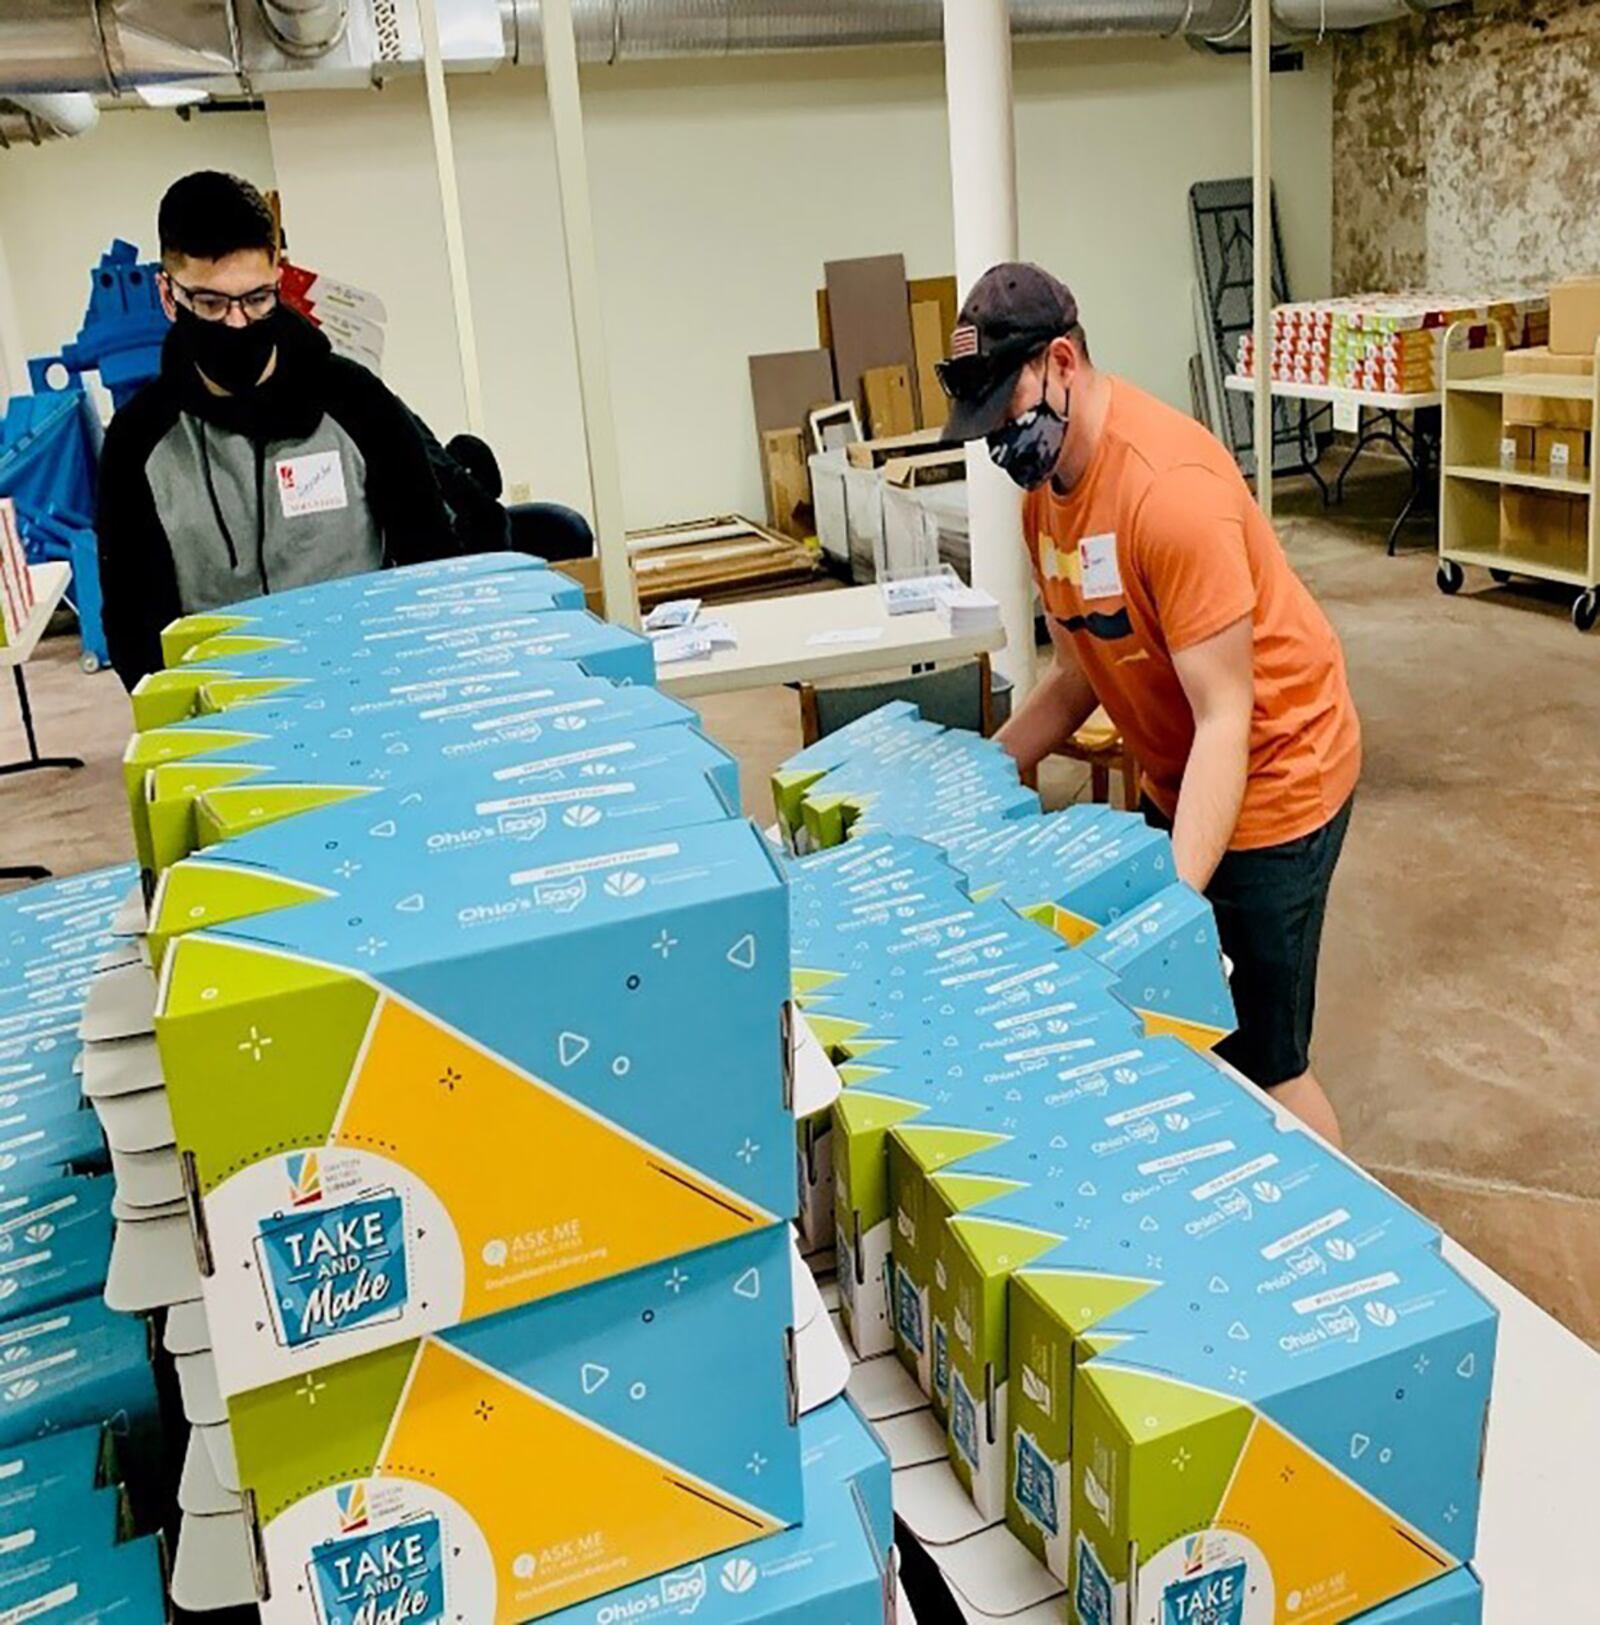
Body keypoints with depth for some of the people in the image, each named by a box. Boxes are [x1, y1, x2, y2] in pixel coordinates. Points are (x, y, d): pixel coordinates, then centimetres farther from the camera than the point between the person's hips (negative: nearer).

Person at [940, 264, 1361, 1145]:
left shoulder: (1169, 485, -26)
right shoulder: (1045, 487, 0)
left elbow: (1224, 720, -28)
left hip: (1271, 778, -8)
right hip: (1175, 781, 8)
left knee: (1260, 1063, -1)